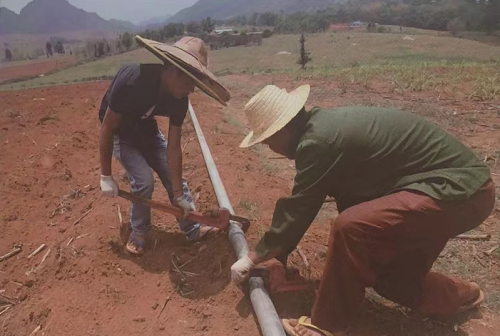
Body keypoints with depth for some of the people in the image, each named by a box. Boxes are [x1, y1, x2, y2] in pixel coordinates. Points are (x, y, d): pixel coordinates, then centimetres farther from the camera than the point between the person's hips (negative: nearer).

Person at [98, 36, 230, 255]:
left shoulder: (179, 99, -22)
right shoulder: (132, 81, -39)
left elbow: (173, 148, -17)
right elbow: (107, 129, -28)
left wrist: (179, 195, -15)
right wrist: (106, 176, -22)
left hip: (146, 128, 5)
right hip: (120, 131, -5)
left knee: (174, 175, -1)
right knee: (143, 181, -18)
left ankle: (192, 229, 13)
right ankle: (138, 232, 9)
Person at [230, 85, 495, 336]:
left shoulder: (317, 141, -23)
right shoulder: (321, 126, 7)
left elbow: (299, 208, -15)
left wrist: (253, 258, -1)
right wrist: (275, 249, 23)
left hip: (458, 191, -10)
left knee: (351, 226, -26)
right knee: (385, 274, 15)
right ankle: (458, 295, 36)